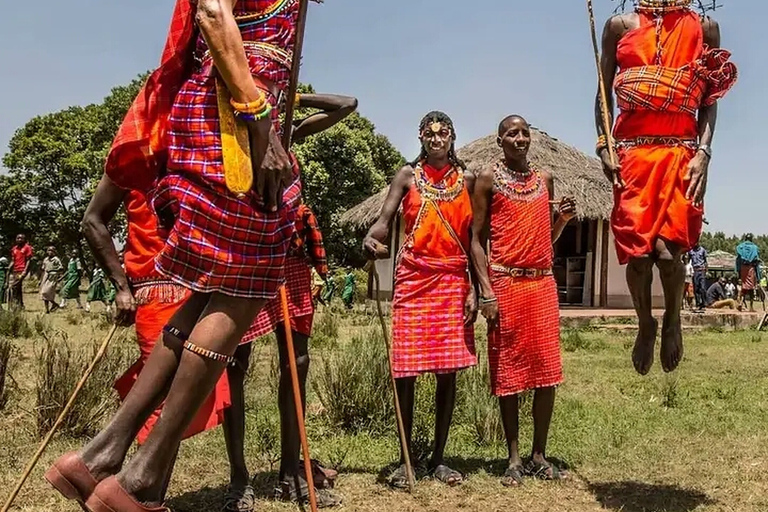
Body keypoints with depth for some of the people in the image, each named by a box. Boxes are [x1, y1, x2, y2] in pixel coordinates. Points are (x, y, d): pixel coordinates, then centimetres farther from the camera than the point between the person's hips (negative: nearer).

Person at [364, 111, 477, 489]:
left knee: (449, 371, 3)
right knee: (407, 370, -3)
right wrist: (371, 240, -29)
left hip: (453, 281, 2)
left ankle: (438, 458, 14)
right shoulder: (407, 176, 5)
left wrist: (474, 289, 0)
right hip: (414, 279, -2)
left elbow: (473, 238, 7)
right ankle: (405, 460, 9)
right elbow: (384, 220, -6)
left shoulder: (466, 179, 9)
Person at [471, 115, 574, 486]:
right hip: (505, 283, -4)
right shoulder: (489, 179, 2)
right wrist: (486, 291, -12)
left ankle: (539, 456, 14)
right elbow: (476, 238, -3)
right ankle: (514, 459, 11)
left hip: (542, 282, 4)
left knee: (547, 371, 3)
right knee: (508, 371, 1)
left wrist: (563, 218, 0)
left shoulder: (544, 179, 15)